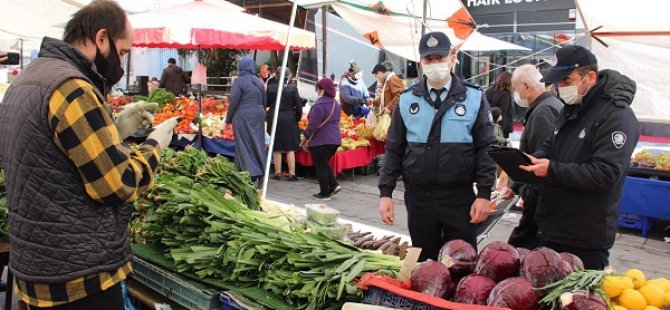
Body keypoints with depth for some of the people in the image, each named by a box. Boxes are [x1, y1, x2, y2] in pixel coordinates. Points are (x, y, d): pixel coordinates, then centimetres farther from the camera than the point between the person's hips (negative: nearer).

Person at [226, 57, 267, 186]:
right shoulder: (259, 81, 9)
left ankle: (251, 173, -4)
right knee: (258, 143, 12)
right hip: (258, 116, 6)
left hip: (243, 117, -6)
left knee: (245, 145, 0)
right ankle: (261, 172, 17)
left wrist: (228, 119, -1)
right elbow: (264, 101, 13)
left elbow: (234, 102, -11)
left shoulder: (239, 81, -10)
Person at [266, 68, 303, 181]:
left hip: (274, 119, 1)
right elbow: (299, 106, -5)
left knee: (277, 148, 10)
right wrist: (297, 119, 8)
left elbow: (266, 103, 3)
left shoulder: (270, 87, -5)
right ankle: (292, 174, 5)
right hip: (289, 120, -1)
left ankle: (278, 173, 14)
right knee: (290, 148, 5)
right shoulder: (293, 88, -8)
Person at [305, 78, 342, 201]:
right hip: (335, 139, 8)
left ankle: (324, 193, 10)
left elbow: (313, 124, -19)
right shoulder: (335, 104, 10)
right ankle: (333, 184, 12)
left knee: (320, 166, 4)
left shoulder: (320, 105, -18)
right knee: (324, 163, 24)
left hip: (320, 141, -8)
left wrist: (307, 136, -5)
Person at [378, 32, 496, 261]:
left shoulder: (474, 98, 0)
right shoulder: (407, 100, 4)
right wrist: (385, 193, 0)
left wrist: (484, 194, -7)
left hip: (460, 197, -1)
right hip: (418, 197, 2)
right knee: (423, 262, 13)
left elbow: (485, 149, -1)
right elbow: (394, 150, 6)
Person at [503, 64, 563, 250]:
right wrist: (516, 187, 28)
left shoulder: (543, 111, -15)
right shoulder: (554, 105, 18)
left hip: (538, 199, -10)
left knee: (519, 246, -5)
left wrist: (530, 198, -21)